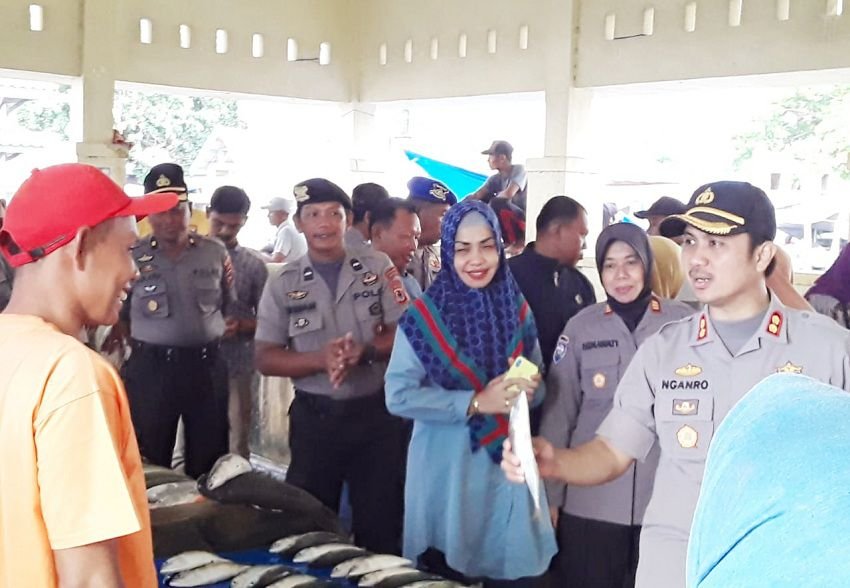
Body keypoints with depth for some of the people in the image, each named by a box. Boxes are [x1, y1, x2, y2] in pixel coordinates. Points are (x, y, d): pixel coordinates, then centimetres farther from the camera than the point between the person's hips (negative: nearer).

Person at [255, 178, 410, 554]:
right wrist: (320, 359, -20)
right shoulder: (282, 284, 1)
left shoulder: (378, 268, 0)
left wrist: (364, 352, -21)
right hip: (315, 416, 1)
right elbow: (265, 358, -2)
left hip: (377, 411, 0)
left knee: (380, 519, 9)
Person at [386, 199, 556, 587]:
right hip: (446, 470, -3)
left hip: (508, 465, 3)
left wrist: (524, 389, -13)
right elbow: (399, 396, -12)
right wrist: (475, 402, -19)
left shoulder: (517, 309, 3)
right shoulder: (425, 316, -7)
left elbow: (538, 383, 11)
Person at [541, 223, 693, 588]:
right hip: (591, 501, 0)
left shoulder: (684, 322, -2)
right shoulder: (581, 327, -1)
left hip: (664, 500, 0)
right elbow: (557, 413, 2)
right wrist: (550, 495, 2)